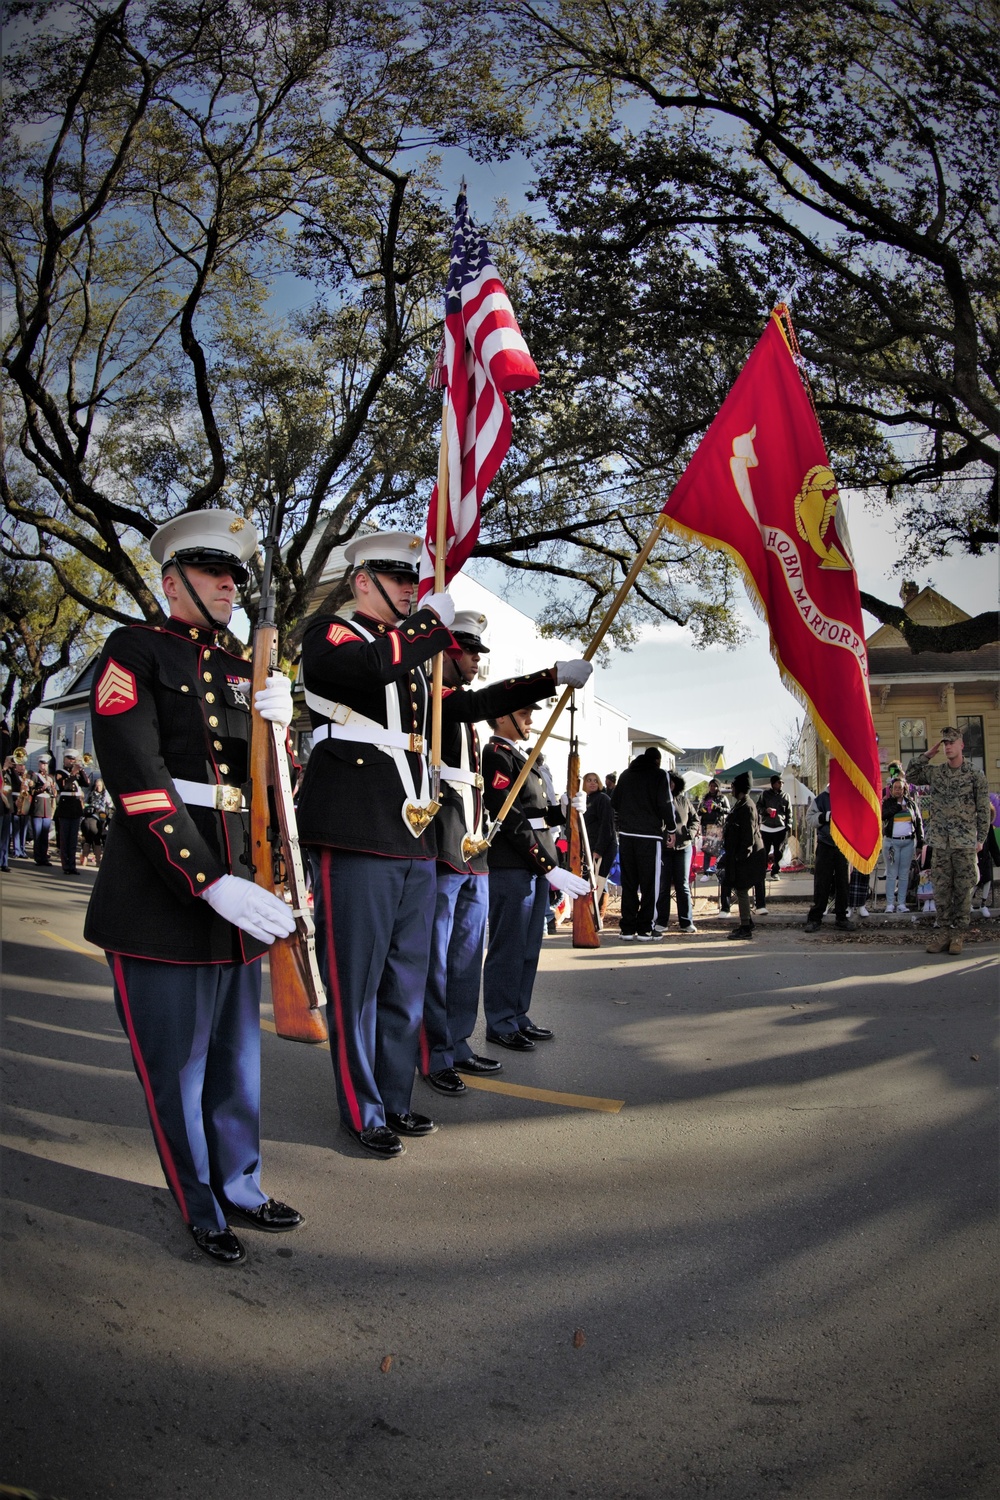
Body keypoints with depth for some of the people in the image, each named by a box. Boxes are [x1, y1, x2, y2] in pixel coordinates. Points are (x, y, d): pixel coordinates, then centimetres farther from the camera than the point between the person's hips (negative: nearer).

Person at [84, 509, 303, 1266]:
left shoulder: (241, 669, 14)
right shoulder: (135, 651, -5)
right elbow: (138, 782, -16)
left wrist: (276, 724, -10)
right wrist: (209, 883, -24)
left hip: (237, 887, 6)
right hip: (162, 889, -6)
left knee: (238, 1056, 16)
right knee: (177, 1065, 5)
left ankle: (241, 1187, 33)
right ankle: (203, 1212, 22)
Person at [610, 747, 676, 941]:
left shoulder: (626, 774, 15)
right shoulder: (659, 775, -2)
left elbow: (614, 801, 18)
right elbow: (665, 804, -9)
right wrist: (671, 828, 3)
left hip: (626, 833, 5)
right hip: (649, 834, -5)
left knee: (628, 883, 8)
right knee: (649, 883, 1)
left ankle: (628, 929, 9)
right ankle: (645, 928, 0)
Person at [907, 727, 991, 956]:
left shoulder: (975, 776, -2)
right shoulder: (934, 773, 7)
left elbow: (984, 810, 0)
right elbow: (910, 775, 14)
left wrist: (981, 839, -3)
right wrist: (927, 755, 6)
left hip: (965, 844, -3)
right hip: (940, 844, 3)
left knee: (963, 891, 1)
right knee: (941, 891, 4)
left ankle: (959, 934, 8)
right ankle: (947, 932, 12)